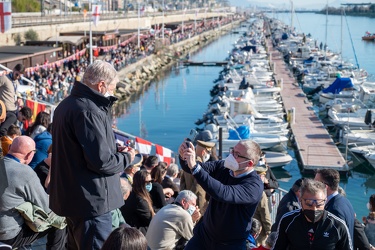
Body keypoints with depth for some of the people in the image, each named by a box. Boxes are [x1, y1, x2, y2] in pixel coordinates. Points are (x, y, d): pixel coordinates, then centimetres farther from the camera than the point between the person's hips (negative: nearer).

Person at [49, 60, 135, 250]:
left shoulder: (67, 104, 11)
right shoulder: (88, 111, -22)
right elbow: (101, 161, -23)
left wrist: (113, 149, 8)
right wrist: (126, 157, -5)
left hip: (70, 196, 10)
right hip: (91, 200, -10)